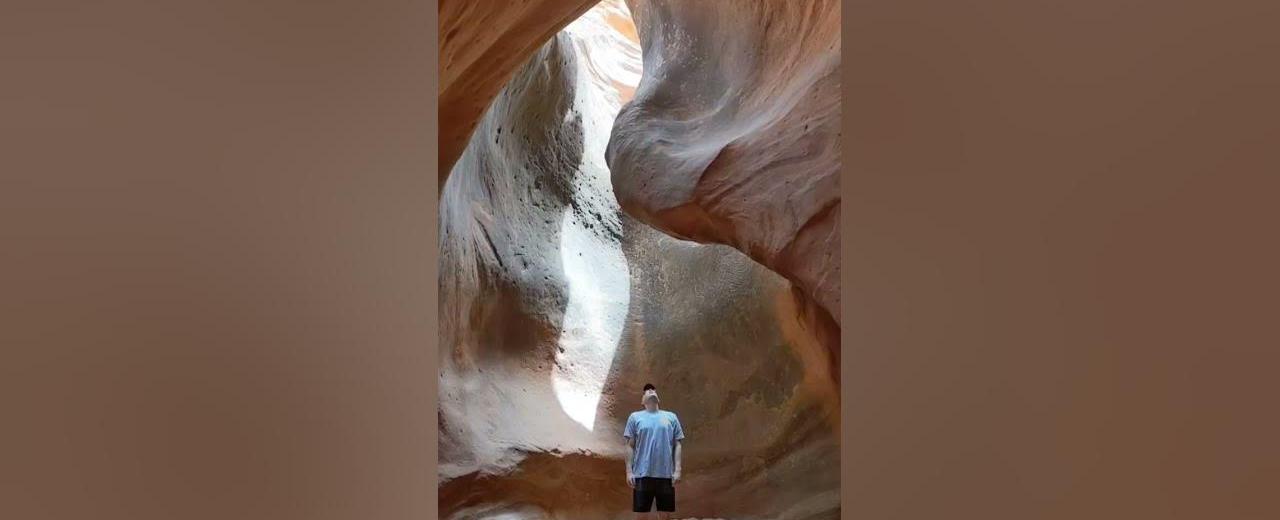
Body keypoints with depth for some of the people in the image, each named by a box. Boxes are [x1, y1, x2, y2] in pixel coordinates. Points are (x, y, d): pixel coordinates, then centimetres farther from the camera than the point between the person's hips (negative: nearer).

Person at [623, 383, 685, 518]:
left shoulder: (671, 417, 12)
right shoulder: (635, 417, 8)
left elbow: (677, 445, 9)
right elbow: (630, 446, 5)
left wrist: (677, 470, -1)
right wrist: (629, 471, -3)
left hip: (666, 474, 2)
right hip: (642, 474, -1)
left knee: (665, 514, 4)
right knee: (641, 513, 1)